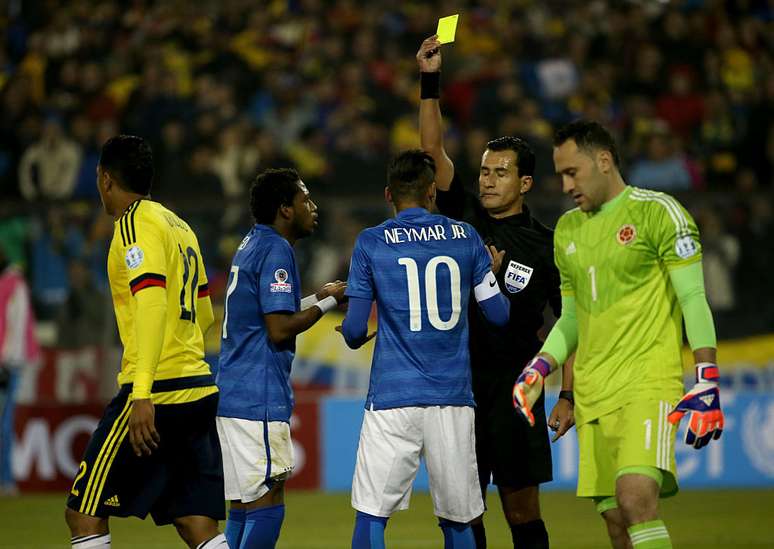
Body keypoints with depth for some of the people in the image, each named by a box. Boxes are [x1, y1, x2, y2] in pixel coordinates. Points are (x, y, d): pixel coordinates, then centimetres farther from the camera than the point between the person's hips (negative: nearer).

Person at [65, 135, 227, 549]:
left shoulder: (135, 224, -8)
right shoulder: (179, 226, 19)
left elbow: (152, 302, -21)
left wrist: (142, 393, -27)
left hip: (157, 391, -8)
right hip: (199, 388, 8)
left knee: (84, 514, -2)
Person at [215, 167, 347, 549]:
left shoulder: (252, 245, 18)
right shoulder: (276, 250, -12)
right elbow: (279, 331, -18)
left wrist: (317, 297, 17)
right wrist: (326, 303, -6)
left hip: (233, 394, 10)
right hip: (259, 399, -10)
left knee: (243, 505, 11)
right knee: (266, 505, -9)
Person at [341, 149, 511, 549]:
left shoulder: (371, 243, 0)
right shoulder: (465, 236, 6)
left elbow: (354, 331, -1)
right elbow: (499, 314, 8)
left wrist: (354, 335, 24)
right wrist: (491, 273, 28)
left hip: (393, 399, -2)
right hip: (454, 398, 2)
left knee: (371, 515, 0)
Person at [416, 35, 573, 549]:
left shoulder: (546, 246, 0)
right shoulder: (465, 218, 7)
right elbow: (434, 149, 0)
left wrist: (568, 396, -7)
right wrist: (430, 81, -10)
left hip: (515, 390, -3)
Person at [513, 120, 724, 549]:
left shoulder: (657, 212, -3)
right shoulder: (567, 229, 17)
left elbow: (694, 300, -7)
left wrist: (707, 383, -15)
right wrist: (539, 370, 9)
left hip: (649, 382, -6)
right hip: (592, 393, 6)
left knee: (636, 496, -25)